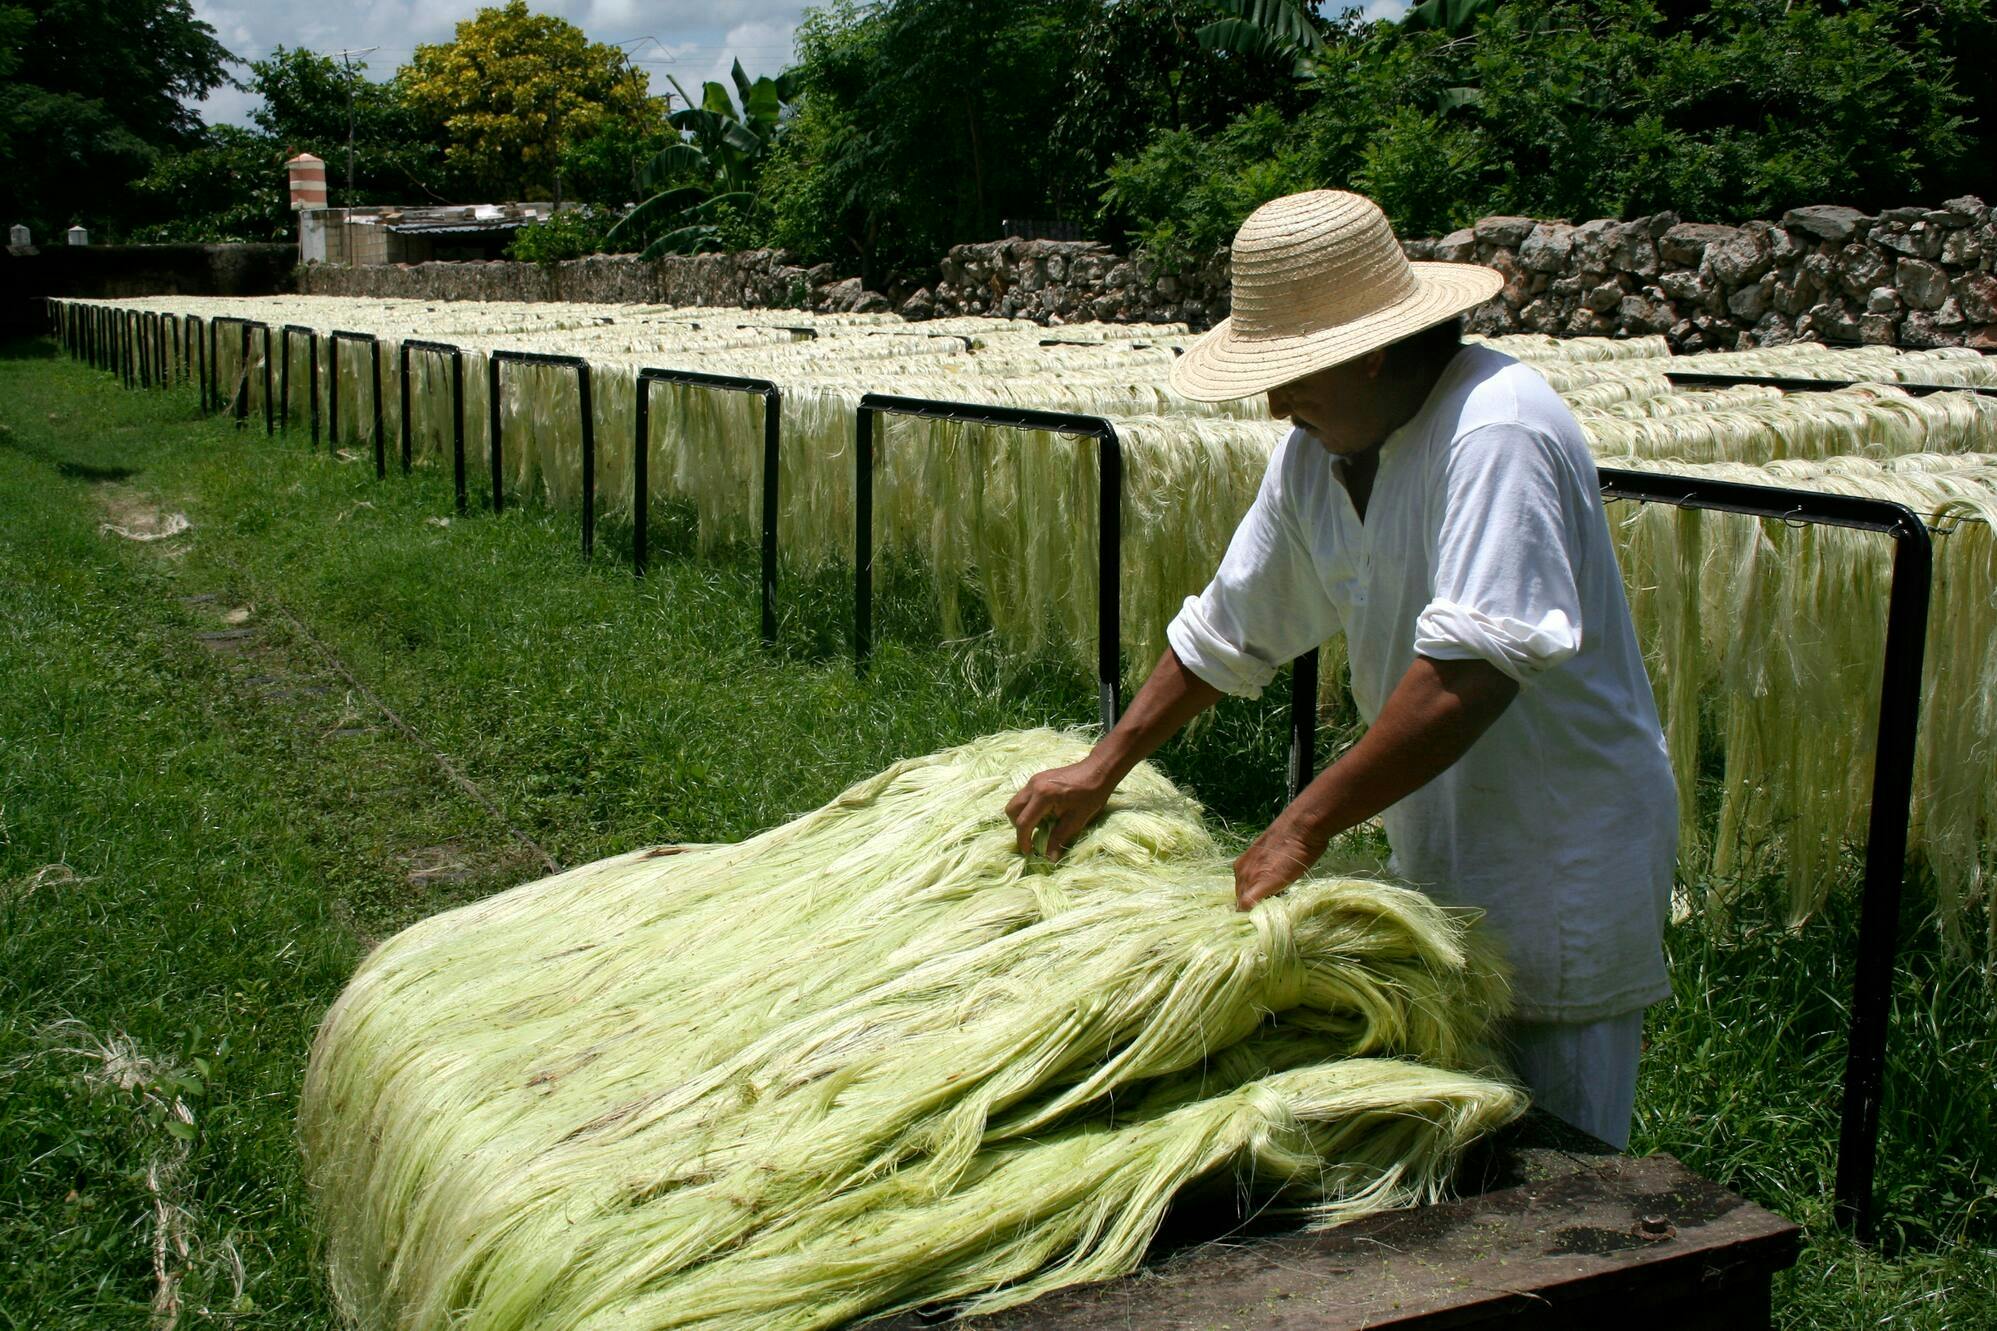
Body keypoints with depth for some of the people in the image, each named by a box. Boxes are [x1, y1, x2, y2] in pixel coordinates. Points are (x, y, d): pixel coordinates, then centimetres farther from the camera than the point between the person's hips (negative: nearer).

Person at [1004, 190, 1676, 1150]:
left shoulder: (1495, 432, -25)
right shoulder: (1315, 456, 2)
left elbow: (1468, 676, -33)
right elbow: (1227, 628, 13)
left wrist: (1303, 828, -28)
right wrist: (1104, 766, 10)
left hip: (1561, 862, -8)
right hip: (1437, 854, 8)